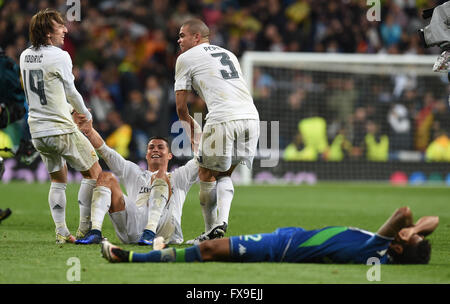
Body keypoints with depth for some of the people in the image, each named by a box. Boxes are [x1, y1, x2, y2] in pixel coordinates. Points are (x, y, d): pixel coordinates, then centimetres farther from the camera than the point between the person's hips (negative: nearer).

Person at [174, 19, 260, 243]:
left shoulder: (186, 58, 12)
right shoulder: (228, 54, 29)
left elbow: (181, 107, 12)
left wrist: (193, 134, 25)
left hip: (223, 120, -6)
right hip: (251, 117, 6)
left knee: (207, 175, 10)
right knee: (225, 174, 18)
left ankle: (210, 231, 11)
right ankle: (222, 220, -2)